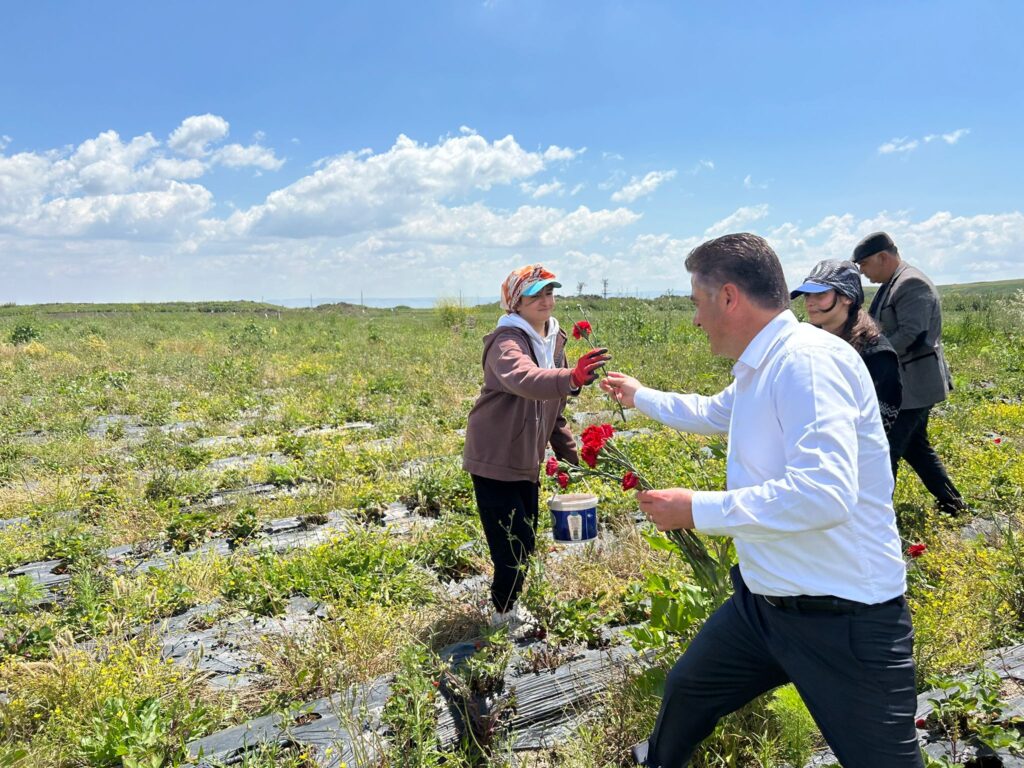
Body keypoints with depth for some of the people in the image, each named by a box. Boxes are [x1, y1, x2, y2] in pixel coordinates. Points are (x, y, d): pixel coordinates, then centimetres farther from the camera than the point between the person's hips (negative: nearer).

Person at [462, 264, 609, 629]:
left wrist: (570, 454, 15)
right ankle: (504, 613, 16)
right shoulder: (507, 342, -20)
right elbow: (524, 379, -45)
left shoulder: (554, 340, 7)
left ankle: (509, 605, 34)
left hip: (528, 461, 8)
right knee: (513, 543, -5)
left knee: (526, 542, 15)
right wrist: (572, 377, -60)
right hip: (494, 459, -8)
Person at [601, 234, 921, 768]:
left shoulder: (808, 359, -24)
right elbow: (711, 412, 30)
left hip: (844, 620, -9)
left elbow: (825, 492, -35)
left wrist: (697, 509, -27)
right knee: (685, 693, 23)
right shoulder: (759, 371, 7)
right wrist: (639, 396, 40)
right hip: (763, 601, 10)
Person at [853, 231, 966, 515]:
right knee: (915, 446, 18)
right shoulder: (892, 285, 14)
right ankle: (952, 503, 29)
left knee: (886, 449, -5)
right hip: (904, 383, 10)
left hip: (913, 384, -10)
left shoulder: (912, 284, -17)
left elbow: (910, 336, -25)